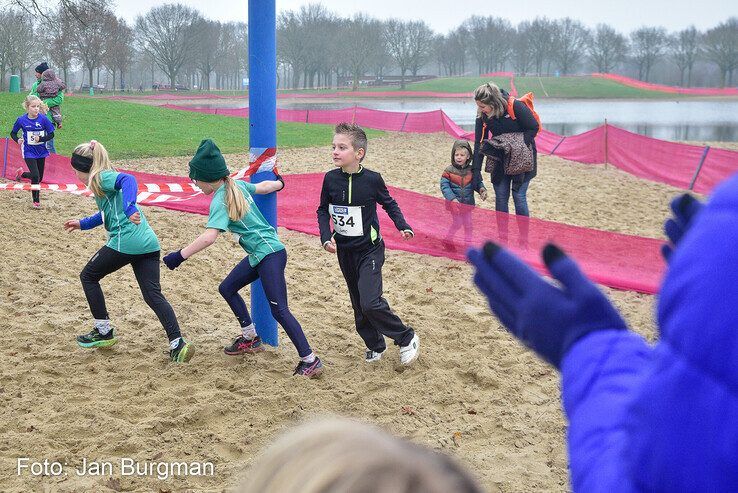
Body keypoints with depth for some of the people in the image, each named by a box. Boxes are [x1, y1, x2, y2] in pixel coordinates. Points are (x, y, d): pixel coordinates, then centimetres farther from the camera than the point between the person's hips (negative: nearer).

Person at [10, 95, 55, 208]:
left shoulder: (43, 119, -11)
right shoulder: (21, 120, -11)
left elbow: (51, 134, -5)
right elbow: (13, 133, 3)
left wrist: (41, 139, -21)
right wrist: (18, 140, -17)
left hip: (41, 151, 3)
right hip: (29, 152, -3)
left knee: (39, 178, 13)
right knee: (35, 176, -13)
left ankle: (21, 174, 43)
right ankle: (36, 200, 6)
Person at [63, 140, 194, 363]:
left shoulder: (100, 178, -3)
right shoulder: (108, 177, 26)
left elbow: (128, 179, -25)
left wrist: (129, 208, -39)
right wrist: (82, 223, 49)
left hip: (125, 242, -8)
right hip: (149, 243, 9)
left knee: (88, 276, 14)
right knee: (153, 295, 2)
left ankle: (104, 331, 19)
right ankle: (177, 343, -12)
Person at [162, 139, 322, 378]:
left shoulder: (220, 201, -16)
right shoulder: (238, 185, 8)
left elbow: (209, 237, -30)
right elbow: (263, 187, 26)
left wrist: (180, 255, -27)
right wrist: (279, 183, 47)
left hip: (270, 254, -10)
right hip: (258, 255, 10)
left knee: (278, 309, -14)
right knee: (227, 288, 20)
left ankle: (311, 361, -15)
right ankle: (250, 339, 31)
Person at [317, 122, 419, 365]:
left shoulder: (372, 179, -15)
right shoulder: (330, 179, -7)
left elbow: (388, 203, 2)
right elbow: (323, 211, 4)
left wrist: (402, 225, -10)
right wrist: (326, 237, -10)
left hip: (369, 250, -4)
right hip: (344, 252, 5)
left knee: (370, 303, -17)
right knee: (359, 304, 12)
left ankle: (406, 338, 2)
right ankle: (375, 345, 31)